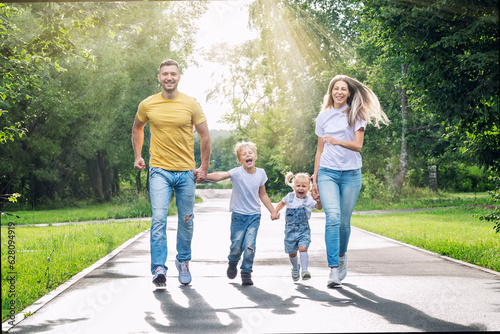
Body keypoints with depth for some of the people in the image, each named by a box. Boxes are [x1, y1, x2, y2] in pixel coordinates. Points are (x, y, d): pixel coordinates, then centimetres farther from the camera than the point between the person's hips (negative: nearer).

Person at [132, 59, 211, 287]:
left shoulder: (191, 105, -2)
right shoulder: (147, 105, 0)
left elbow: (205, 136, 6)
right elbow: (137, 129, 20)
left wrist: (204, 168, 4)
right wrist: (138, 156, 13)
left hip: (186, 172, 1)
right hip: (159, 171, -1)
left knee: (186, 221, 10)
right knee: (159, 218, -14)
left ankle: (183, 261, 30)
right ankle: (158, 268, -10)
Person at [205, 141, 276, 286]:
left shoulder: (261, 173, 2)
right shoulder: (237, 172, -11)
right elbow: (219, 176, -27)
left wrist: (273, 211, 15)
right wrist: (204, 176, -45)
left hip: (254, 215, 2)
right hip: (238, 215, -2)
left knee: (250, 246, -11)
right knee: (236, 246, 2)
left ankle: (246, 273, 7)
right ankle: (232, 263, 36)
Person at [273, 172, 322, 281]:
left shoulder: (309, 200, -6)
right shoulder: (290, 197, 4)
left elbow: (319, 207, -24)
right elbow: (282, 203, 25)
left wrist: (318, 200, -44)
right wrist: (275, 212, 13)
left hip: (303, 230, -3)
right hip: (290, 230, 3)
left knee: (303, 248, -22)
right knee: (291, 252, 9)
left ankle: (305, 270, -16)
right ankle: (295, 268, 35)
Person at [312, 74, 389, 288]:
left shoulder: (356, 115, 5)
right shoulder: (323, 117, 12)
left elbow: (358, 145, -7)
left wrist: (337, 141, -25)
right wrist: (314, 179, 14)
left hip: (351, 173, 0)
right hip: (327, 172, 0)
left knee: (344, 221, 4)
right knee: (333, 217, -18)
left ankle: (341, 256, 34)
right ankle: (334, 271, -22)